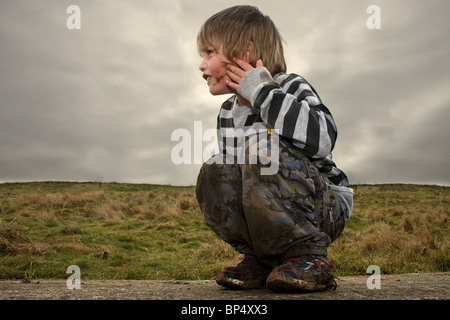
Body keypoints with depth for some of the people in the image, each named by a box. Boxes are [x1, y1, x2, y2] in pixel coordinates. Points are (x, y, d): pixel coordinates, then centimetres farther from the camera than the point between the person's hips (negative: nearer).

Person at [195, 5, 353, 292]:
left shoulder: (290, 87, -11)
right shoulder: (227, 114, 8)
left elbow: (323, 138, -32)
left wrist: (263, 91, -27)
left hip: (324, 211, -6)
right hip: (269, 222, 6)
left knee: (265, 148, -29)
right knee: (213, 174, -14)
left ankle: (309, 253, -20)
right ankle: (262, 260, -9)